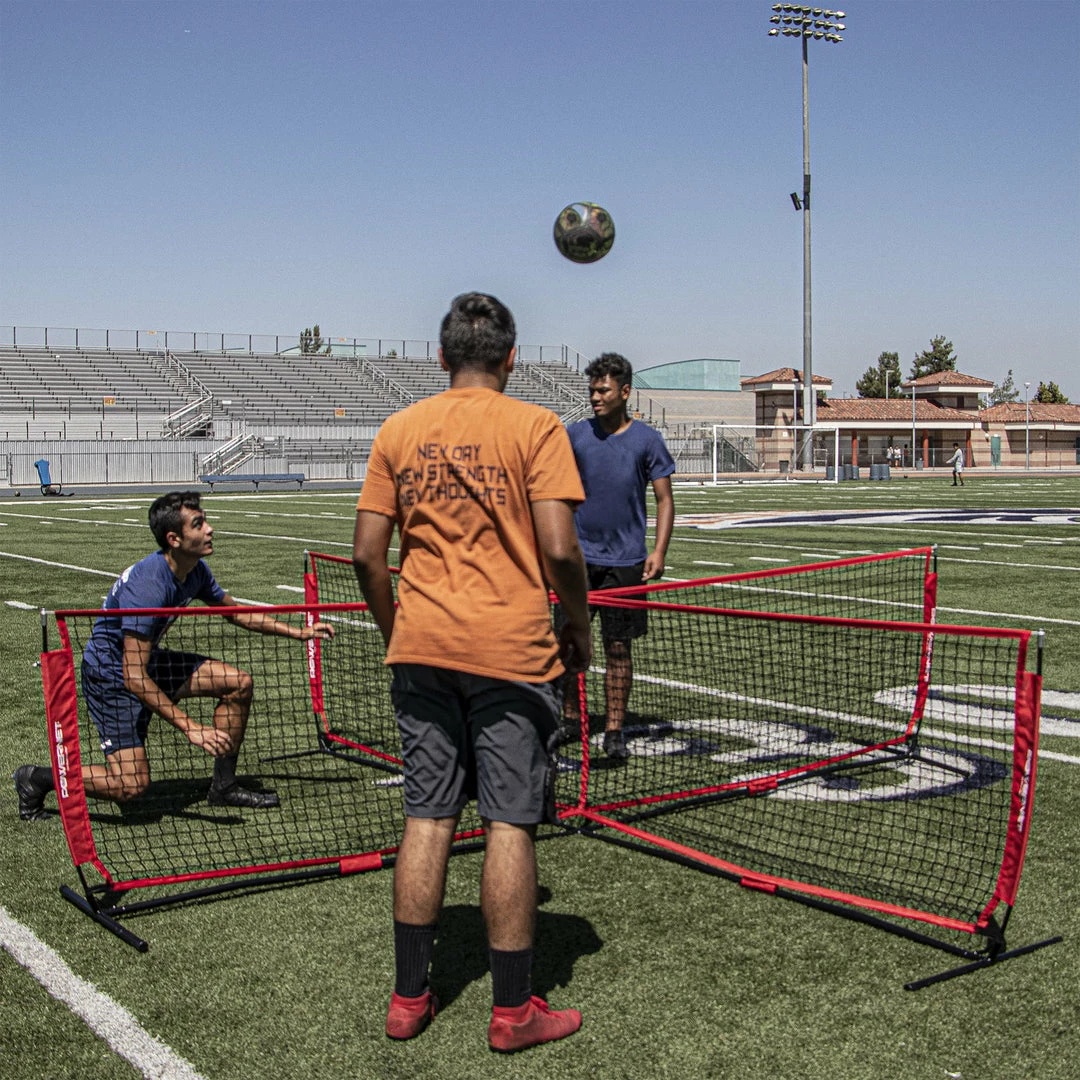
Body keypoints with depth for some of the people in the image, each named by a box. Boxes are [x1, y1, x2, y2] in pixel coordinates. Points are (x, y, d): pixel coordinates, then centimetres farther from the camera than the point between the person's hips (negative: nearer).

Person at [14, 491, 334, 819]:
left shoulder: (195, 570, -6)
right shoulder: (148, 586, -32)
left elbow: (235, 612, 15)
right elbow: (134, 677, -33)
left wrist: (297, 632, 9)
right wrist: (190, 728, -35)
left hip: (147, 661, 9)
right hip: (111, 675, -9)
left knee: (238, 683, 0)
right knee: (131, 784, -17)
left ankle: (223, 786, 12)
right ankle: (37, 779, 6)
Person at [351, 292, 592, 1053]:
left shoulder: (398, 431, 6)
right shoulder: (535, 427, -5)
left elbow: (367, 553, 4)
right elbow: (559, 548, -13)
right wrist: (580, 625, 3)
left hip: (421, 649, 4)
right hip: (511, 650, -4)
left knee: (428, 818, 12)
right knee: (511, 825, 4)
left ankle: (409, 998, 20)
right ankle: (513, 1011, 13)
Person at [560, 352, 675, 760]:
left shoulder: (647, 439, 0)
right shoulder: (575, 435, 4)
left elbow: (664, 499, 2)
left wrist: (659, 550, -9)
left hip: (625, 560, -1)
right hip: (578, 557, 2)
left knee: (619, 647, 3)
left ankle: (614, 731, 11)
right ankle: (569, 719, 19)